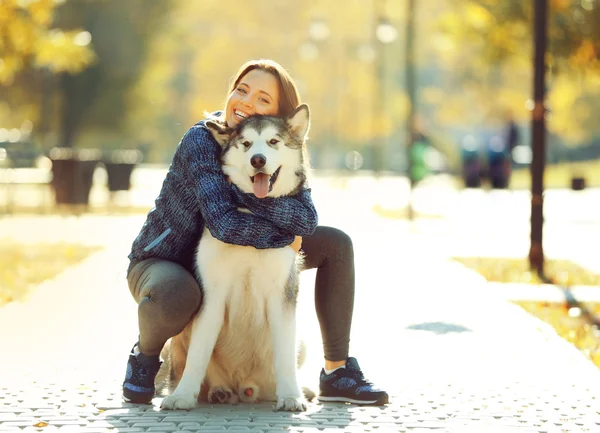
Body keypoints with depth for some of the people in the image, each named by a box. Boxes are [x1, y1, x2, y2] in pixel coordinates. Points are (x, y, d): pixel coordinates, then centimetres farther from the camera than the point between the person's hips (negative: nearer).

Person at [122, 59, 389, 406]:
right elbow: (223, 222, -36)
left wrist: (248, 192, -37)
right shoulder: (202, 139, -25)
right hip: (162, 261, -6)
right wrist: (285, 237, -24)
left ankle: (337, 371, 2)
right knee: (178, 295, -43)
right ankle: (146, 355, -6)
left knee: (335, 244, -2)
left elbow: (307, 220, -26)